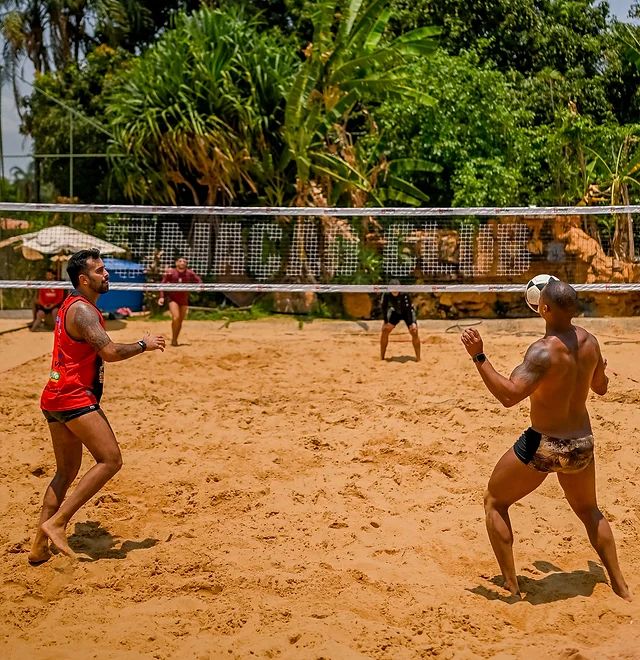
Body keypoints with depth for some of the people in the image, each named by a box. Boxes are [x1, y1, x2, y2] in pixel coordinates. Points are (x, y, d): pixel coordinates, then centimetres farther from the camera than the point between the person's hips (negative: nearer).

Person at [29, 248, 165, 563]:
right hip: (74, 397, -11)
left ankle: (39, 546, 16)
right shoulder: (83, 310, -14)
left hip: (56, 398, 11)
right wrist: (144, 344, -9)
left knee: (66, 472, 15)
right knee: (110, 459, -11)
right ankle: (56, 522, -10)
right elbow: (110, 352, -23)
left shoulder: (72, 306, 18)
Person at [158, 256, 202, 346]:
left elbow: (199, 281, 1)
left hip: (184, 300, 3)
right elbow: (163, 284, 0)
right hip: (173, 298, -3)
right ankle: (173, 339, -5)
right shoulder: (170, 272, -6)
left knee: (180, 321, 7)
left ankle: (175, 340, 23)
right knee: (176, 317, -20)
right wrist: (162, 297, -9)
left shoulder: (189, 273, -3)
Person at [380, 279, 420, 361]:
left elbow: (409, 308, -33)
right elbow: (384, 307, -11)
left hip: (407, 312, -3)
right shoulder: (387, 294, -26)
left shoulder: (404, 294, -35)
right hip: (395, 312, 3)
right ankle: (381, 357, 2)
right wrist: (385, 320, -11)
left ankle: (418, 359, -8)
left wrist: (412, 322, -38)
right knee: (385, 330, -10)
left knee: (414, 332, -18)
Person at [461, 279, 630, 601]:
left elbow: (509, 395, -32)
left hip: (544, 445, -7)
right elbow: (600, 387, 15)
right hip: (582, 443, 7)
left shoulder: (545, 350, -23)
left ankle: (511, 588, 12)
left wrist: (478, 357, -30)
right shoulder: (589, 341, -2)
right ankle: (620, 587, 33)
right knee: (589, 511, 30)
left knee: (495, 502, 13)